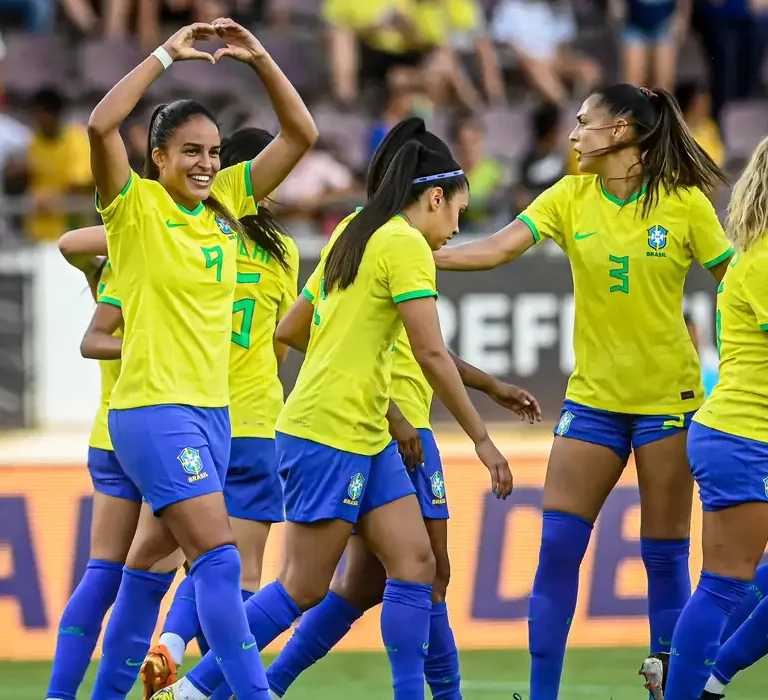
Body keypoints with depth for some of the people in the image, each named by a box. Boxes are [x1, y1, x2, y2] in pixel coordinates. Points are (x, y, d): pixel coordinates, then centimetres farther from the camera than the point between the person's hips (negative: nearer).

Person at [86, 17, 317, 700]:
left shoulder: (227, 202, 8)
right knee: (218, 555, -17)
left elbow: (300, 133, 7)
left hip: (212, 408, 7)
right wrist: (167, 54, -20)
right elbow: (101, 125, -25)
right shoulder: (135, 206, -8)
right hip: (152, 408, -7)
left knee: (155, 557, 16)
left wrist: (259, 58, -3)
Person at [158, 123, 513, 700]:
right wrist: (482, 438, -12)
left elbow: (289, 330, 23)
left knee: (416, 566, 2)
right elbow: (432, 353, -17)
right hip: (327, 436, -10)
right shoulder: (407, 244, -11)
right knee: (304, 590, -5)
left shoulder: (351, 237, 16)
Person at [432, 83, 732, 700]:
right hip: (593, 396, 3)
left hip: (668, 399, -3)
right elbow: (497, 249, -8)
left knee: (665, 556, 0)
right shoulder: (570, 198, 2)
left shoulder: (685, 205, -7)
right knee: (558, 545, -3)